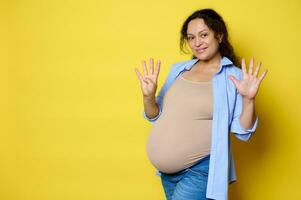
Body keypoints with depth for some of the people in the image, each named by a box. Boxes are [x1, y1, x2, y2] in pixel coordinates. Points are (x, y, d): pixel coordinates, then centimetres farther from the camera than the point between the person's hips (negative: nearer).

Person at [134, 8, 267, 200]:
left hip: (200, 171, -5)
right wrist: (148, 96, -7)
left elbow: (243, 133, -8)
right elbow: (157, 117, 11)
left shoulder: (234, 77, -8)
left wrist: (249, 99, -23)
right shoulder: (179, 69, 6)